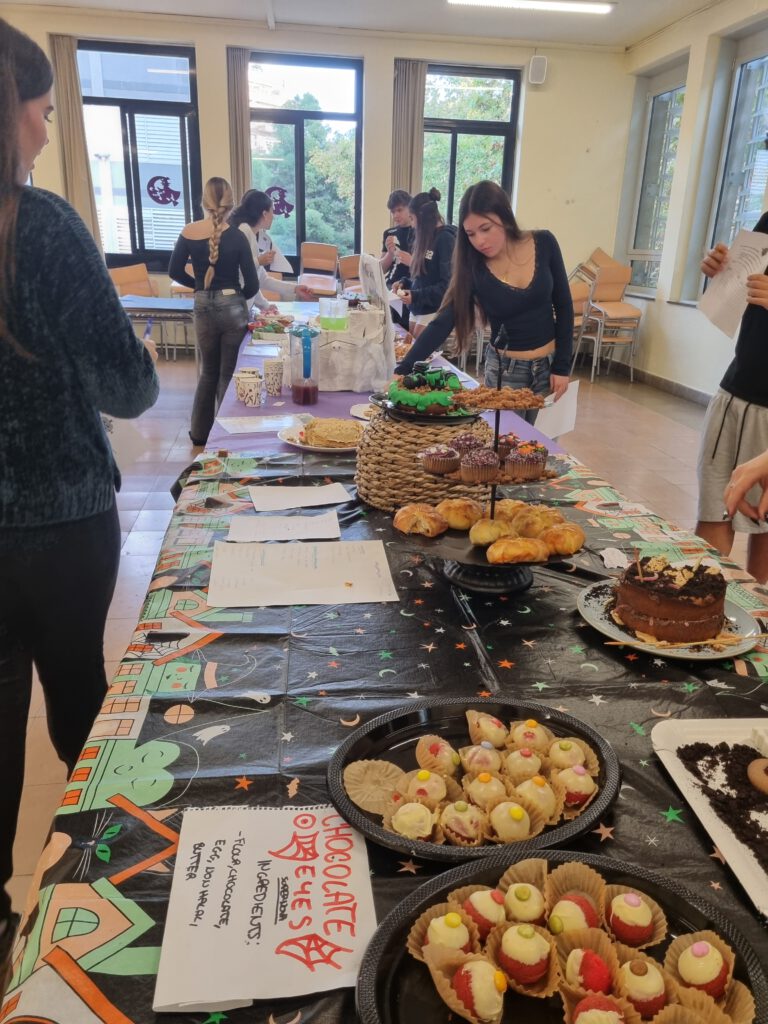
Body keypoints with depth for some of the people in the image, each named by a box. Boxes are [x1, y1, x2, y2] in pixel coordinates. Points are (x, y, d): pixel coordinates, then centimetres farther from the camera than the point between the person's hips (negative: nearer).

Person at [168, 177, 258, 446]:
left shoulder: (188, 233, -4)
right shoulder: (236, 237, -11)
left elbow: (175, 272, 4)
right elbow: (252, 285, -9)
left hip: (203, 308, 3)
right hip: (232, 308, -3)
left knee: (208, 371, 19)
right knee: (228, 373, 8)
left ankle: (200, 432, 26)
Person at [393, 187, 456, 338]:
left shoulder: (446, 239, -12)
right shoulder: (425, 237, 14)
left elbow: (448, 284, -18)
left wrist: (416, 296, -21)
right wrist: (405, 282, 4)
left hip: (433, 312, -8)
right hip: (416, 309, 8)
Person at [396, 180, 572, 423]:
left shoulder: (544, 243, -9)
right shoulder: (473, 268, -12)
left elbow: (563, 306, -1)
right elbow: (442, 324, -20)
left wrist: (562, 366, -4)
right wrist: (403, 371, -31)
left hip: (548, 365, 1)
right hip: (504, 369, -1)